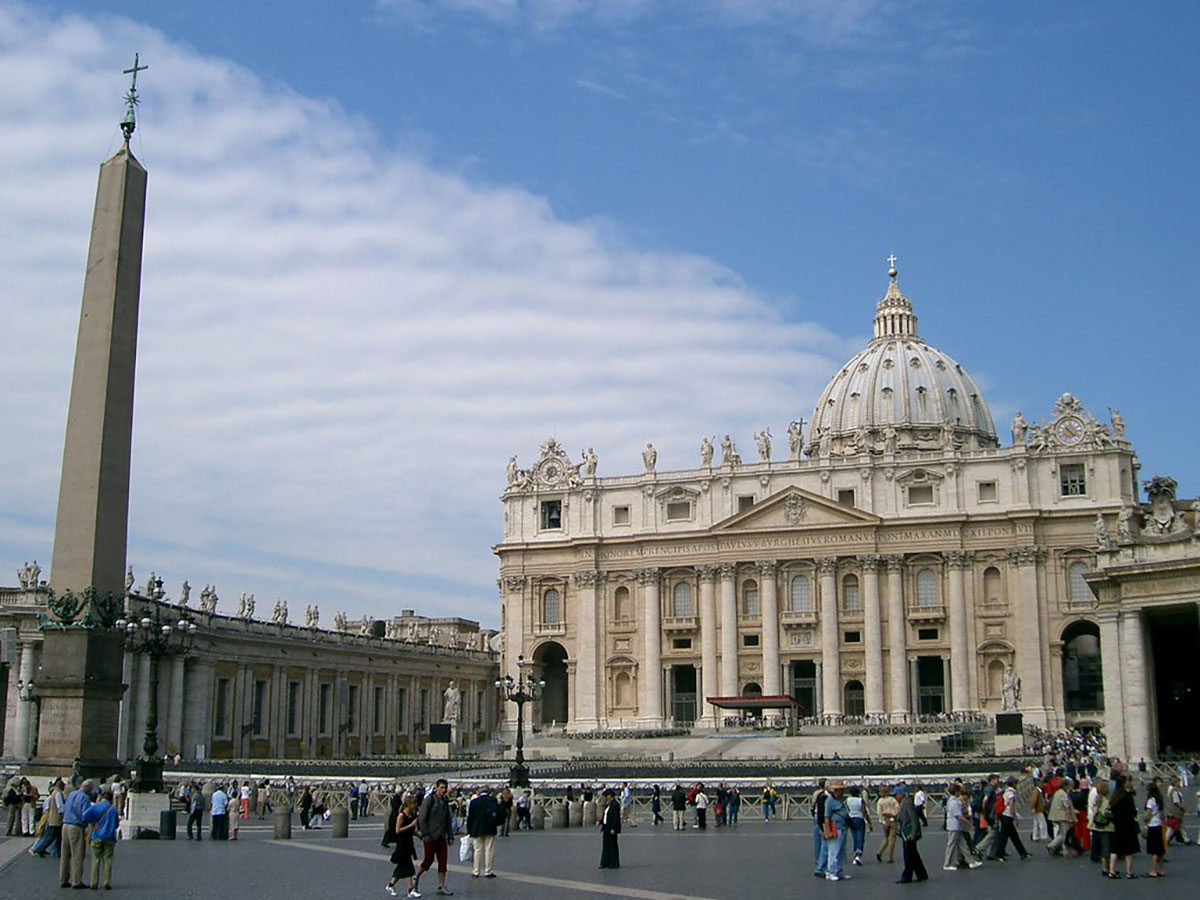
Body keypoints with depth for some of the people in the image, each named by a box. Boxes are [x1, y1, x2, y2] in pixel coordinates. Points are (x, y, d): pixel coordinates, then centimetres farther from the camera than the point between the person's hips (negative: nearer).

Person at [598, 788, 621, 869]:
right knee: (606, 845, 12)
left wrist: (613, 829, -22)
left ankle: (614, 864, 8)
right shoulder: (607, 804, 12)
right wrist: (600, 822, 3)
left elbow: (616, 818, -19)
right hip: (606, 827, 9)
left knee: (612, 845, -1)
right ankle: (605, 863, 19)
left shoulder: (615, 805, -16)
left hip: (611, 828, -9)